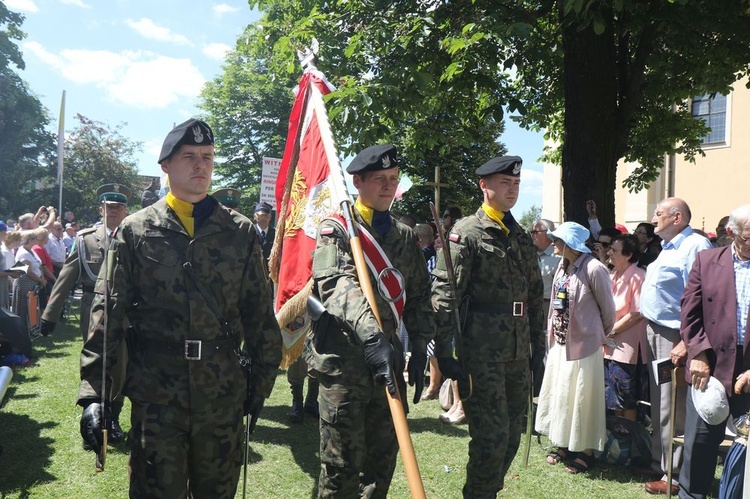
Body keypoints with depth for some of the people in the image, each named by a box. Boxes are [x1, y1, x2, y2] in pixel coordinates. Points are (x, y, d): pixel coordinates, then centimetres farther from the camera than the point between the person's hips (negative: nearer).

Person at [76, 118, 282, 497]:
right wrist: (94, 392, -8)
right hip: (155, 391, -1)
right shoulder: (135, 231, 1)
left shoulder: (240, 232, 4)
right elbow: (107, 312, -2)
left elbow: (259, 311, 6)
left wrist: (262, 379, 6)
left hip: (224, 391, 2)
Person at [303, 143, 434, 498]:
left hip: (389, 361, 5)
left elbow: (419, 297, 15)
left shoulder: (405, 236, 12)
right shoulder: (337, 227, -5)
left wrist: (419, 349, 6)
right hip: (343, 359, -5)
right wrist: (371, 335, -36)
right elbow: (337, 284, -23)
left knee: (383, 461, 15)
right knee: (342, 467, 2)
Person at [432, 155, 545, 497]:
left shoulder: (522, 237, 14)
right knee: (491, 436, -2)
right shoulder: (465, 233, -8)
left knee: (512, 433, 15)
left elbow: (534, 295, 18)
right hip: (483, 350, -7)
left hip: (518, 352, 7)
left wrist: (538, 344, 16)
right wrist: (444, 353, -17)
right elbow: (443, 296, -14)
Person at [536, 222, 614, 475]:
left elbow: (607, 309, -8)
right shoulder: (563, 266, 6)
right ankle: (565, 444, 31)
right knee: (560, 394, 15)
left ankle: (586, 451, 20)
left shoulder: (594, 269, -18)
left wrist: (601, 335, 6)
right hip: (560, 342, 8)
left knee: (581, 397, 4)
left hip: (583, 344, -8)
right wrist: (552, 332, 10)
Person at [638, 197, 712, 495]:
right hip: (654, 333, 10)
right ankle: (658, 463, 30)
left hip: (674, 337, -10)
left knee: (672, 410, -2)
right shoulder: (667, 247, 16)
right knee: (658, 404, 18)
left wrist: (686, 343, -26)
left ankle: (674, 475, 10)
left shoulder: (695, 246, -15)